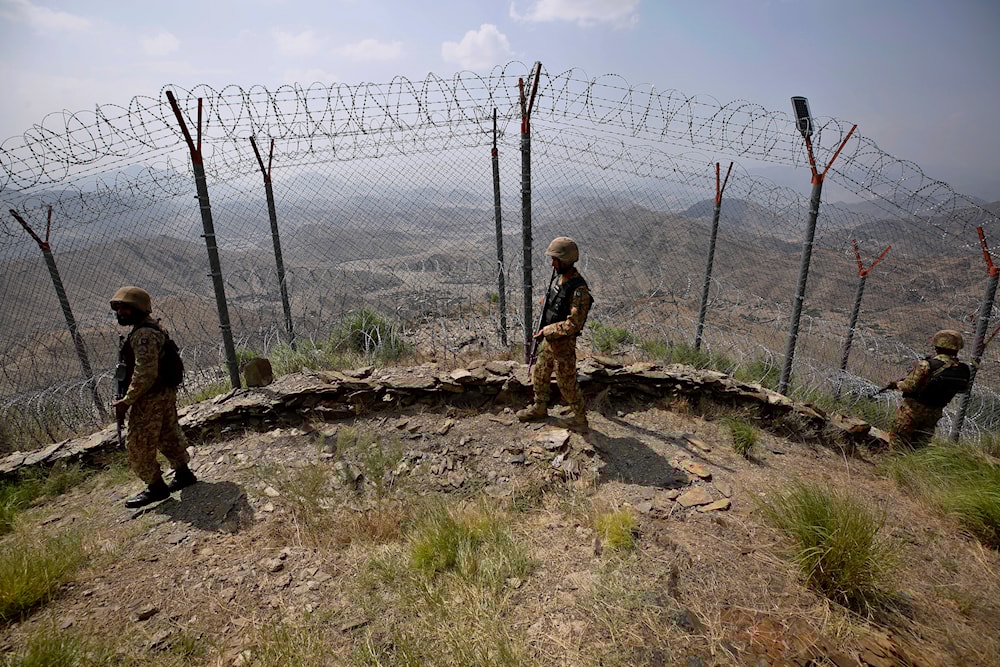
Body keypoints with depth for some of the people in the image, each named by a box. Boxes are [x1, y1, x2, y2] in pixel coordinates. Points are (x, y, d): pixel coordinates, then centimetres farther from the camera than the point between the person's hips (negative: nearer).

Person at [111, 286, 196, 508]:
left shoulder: (143, 335, -23)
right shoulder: (153, 327, 10)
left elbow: (145, 375, -27)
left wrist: (126, 401, -18)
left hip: (150, 398, -10)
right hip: (165, 392, 10)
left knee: (138, 445, 4)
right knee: (168, 436, 20)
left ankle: (156, 487, 15)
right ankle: (183, 474, 32)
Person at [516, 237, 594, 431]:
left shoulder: (579, 290, -28)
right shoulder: (561, 278, 1)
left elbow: (573, 324, -30)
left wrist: (546, 331, -21)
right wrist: (544, 330, 11)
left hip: (564, 344, -9)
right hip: (549, 339, 9)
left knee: (567, 384, 5)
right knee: (540, 373, 22)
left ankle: (580, 419, 24)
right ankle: (539, 408, 42)